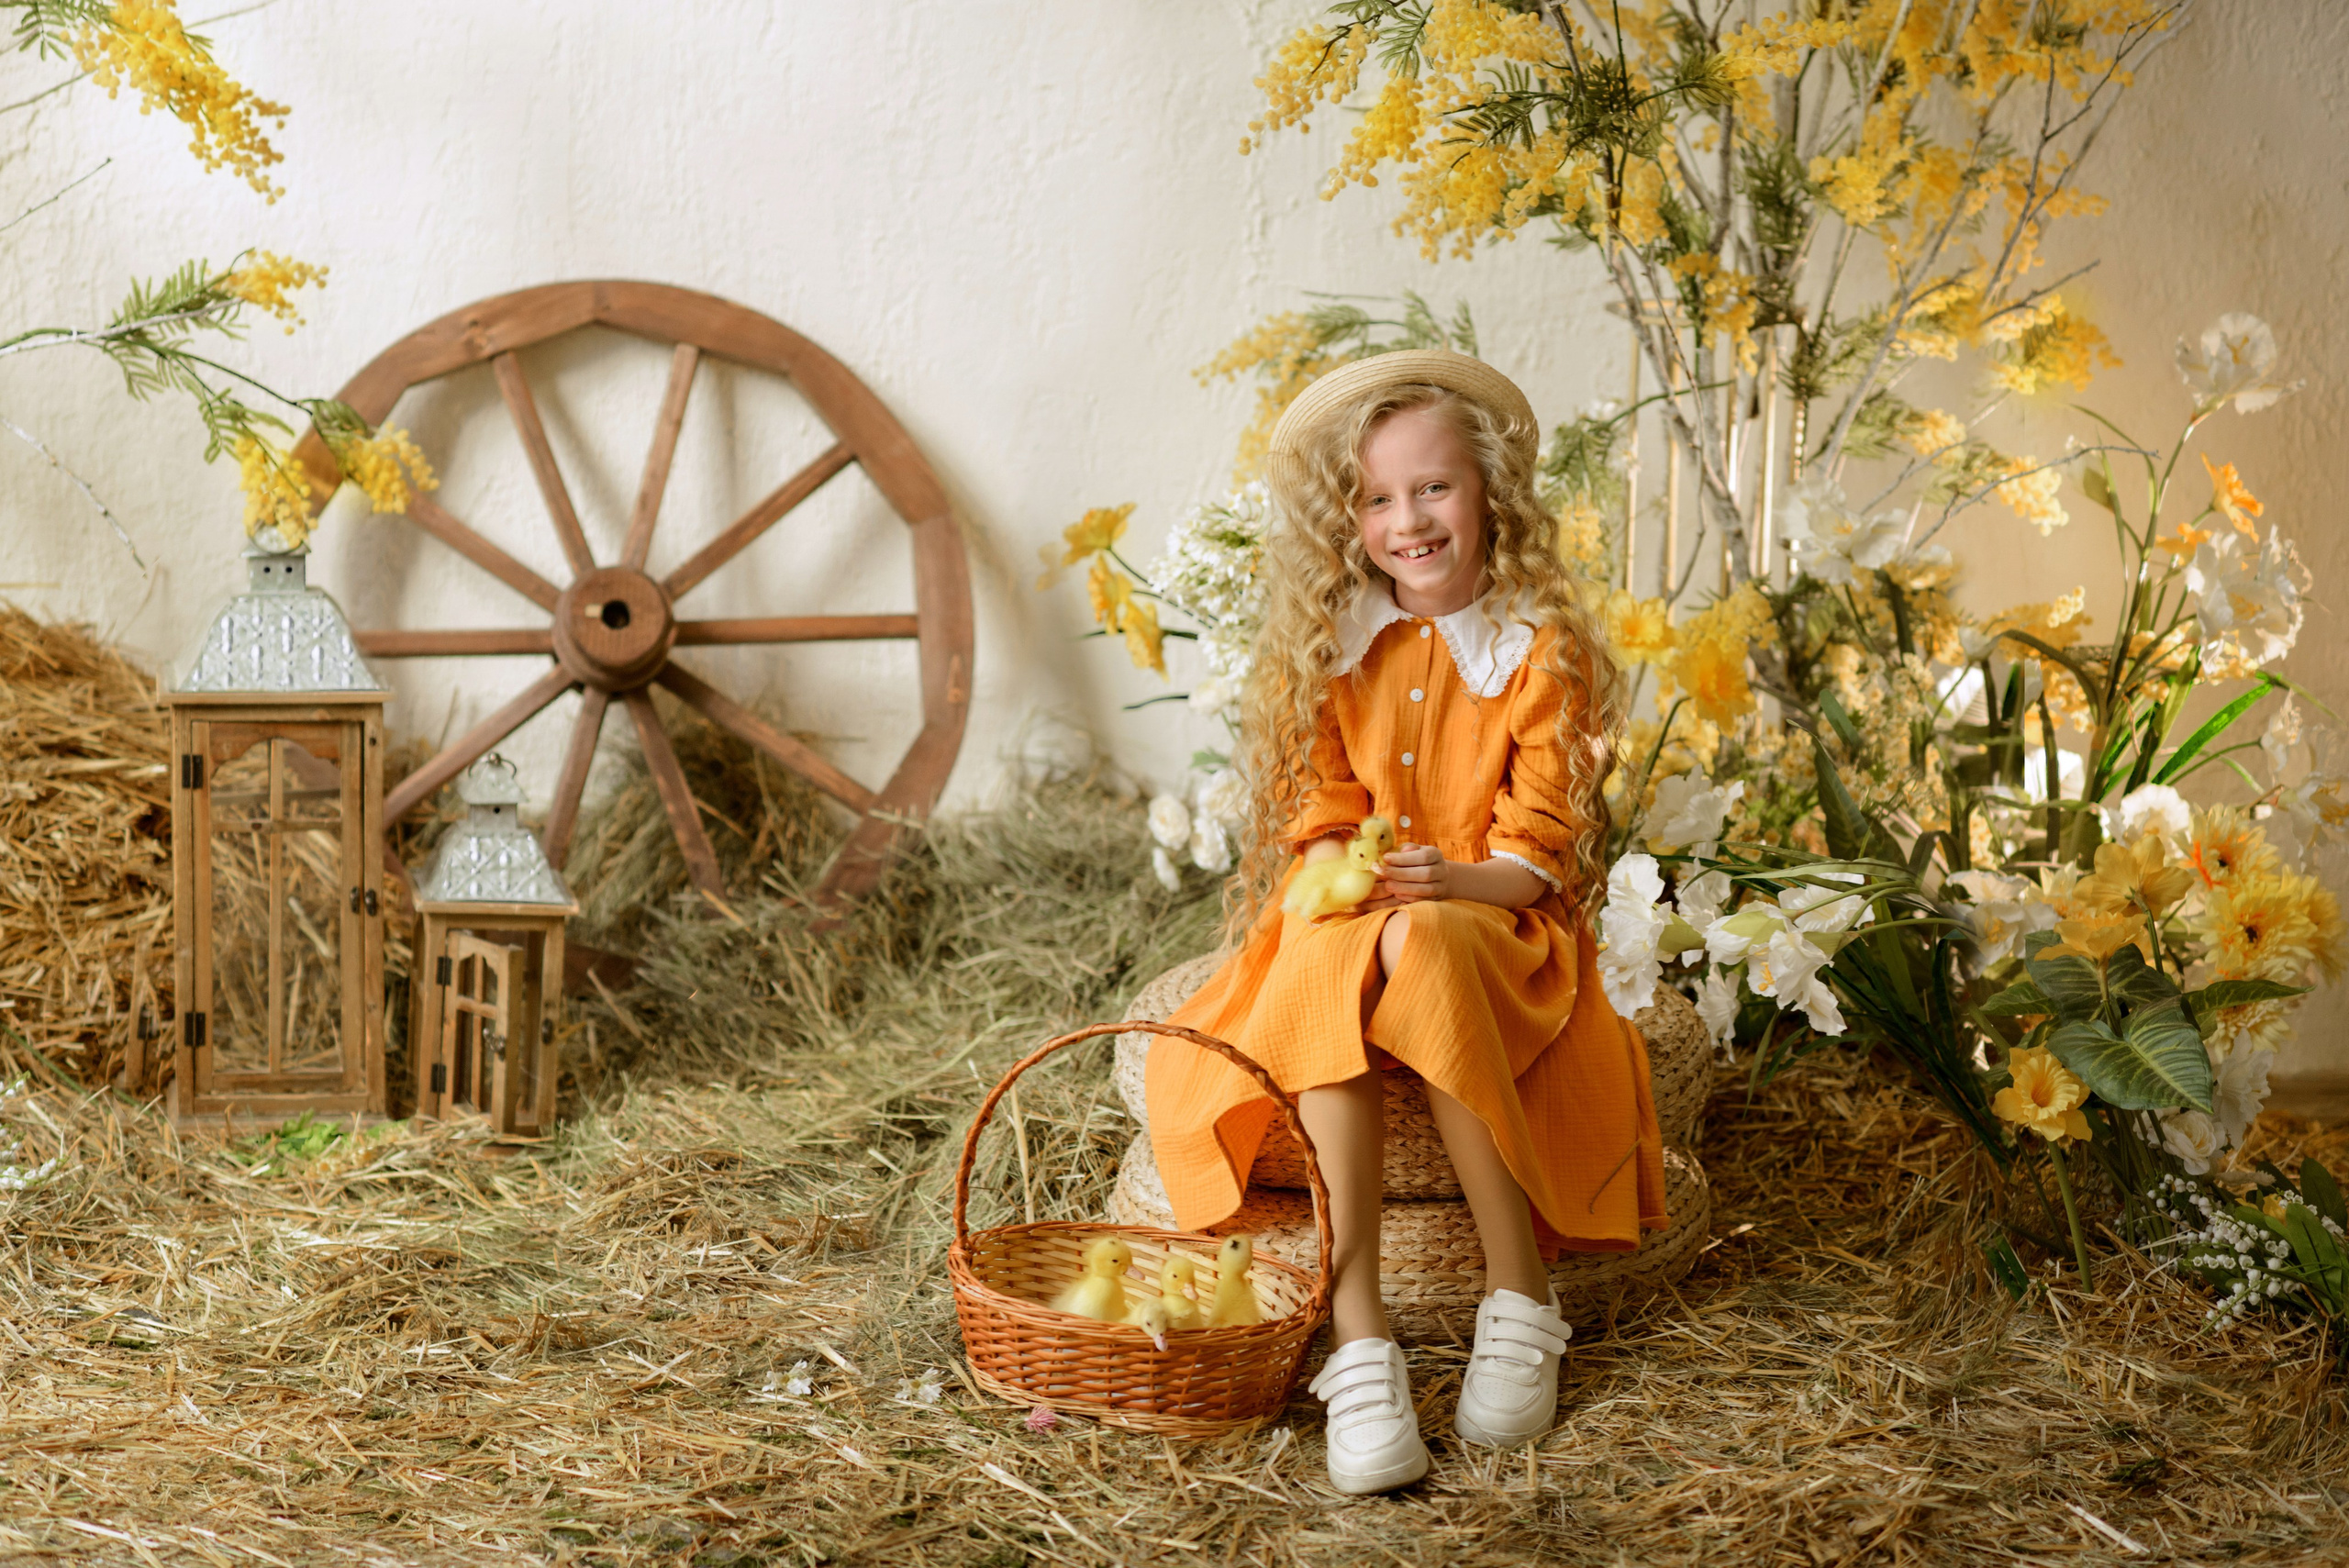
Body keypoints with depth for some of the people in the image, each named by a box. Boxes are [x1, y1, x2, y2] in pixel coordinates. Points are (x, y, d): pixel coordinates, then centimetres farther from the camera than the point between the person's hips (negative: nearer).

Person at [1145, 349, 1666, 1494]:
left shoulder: (1541, 651, -1)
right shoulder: (1331, 648, 9)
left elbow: (1538, 846, -6)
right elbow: (1320, 810, 8)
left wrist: (1453, 881, -26)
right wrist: (1336, 873, -15)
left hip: (1496, 924, -2)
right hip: (1346, 924, 2)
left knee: (1421, 952, -38)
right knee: (1325, 967, -35)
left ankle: (1521, 1302, -27)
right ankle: (1356, 1338, -40)